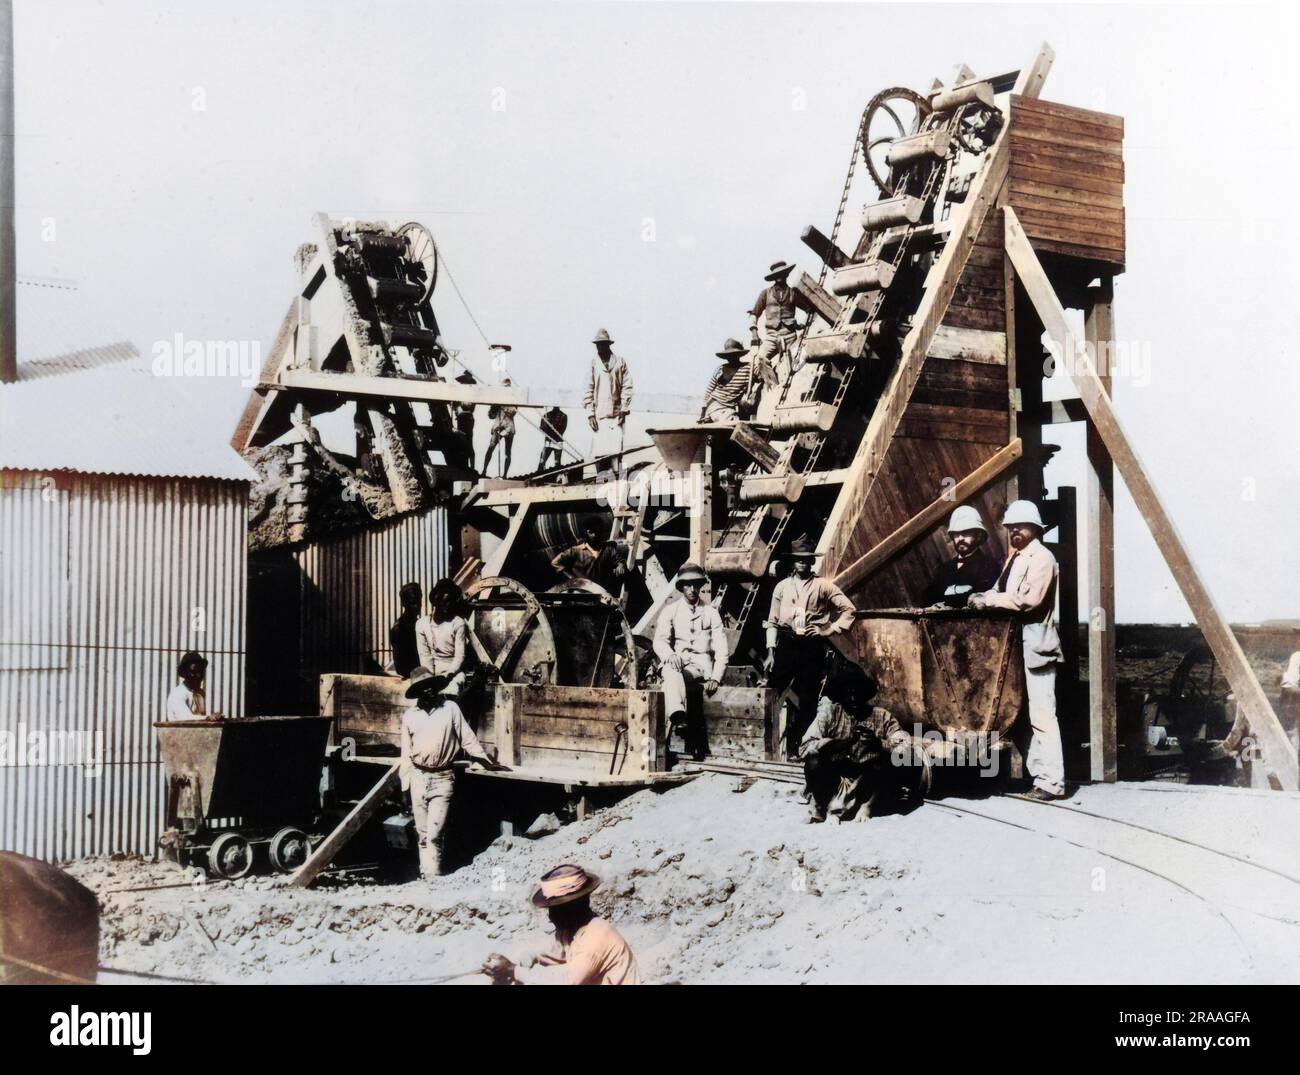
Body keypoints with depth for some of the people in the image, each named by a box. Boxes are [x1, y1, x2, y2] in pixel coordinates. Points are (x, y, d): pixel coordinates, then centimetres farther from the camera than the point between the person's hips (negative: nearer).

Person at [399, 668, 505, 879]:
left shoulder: (450, 708, 0)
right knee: (422, 834, 8)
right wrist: (405, 787, 7)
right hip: (418, 777, 3)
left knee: (434, 834, -11)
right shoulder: (409, 716, 6)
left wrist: (487, 762, 5)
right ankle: (426, 875, 17)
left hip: (443, 778, -3)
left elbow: (467, 738, 5)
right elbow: (406, 754, 9)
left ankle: (433, 879, -11)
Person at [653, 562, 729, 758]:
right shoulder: (670, 611, 15)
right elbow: (659, 640, 1)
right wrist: (669, 655, -23)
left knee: (680, 675, -34)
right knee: (672, 670, -37)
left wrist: (716, 678, -8)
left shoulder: (711, 613, 15)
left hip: (702, 663, 0)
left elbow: (721, 649, 8)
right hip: (677, 661, 0)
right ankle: (678, 717, -60)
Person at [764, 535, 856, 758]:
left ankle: (794, 747, 9)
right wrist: (770, 652, 2)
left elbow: (848, 609, 5)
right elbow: (772, 621, 9)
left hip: (812, 647, -1)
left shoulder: (823, 586, 5)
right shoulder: (782, 587, 10)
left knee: (806, 699, 1)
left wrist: (830, 629, -4)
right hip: (786, 644, 1)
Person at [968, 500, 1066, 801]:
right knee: (1023, 712, 11)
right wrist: (984, 597, 0)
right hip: (1017, 644, 10)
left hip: (1036, 646, -10)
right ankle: (1037, 773, 17)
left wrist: (988, 599, -15)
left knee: (1041, 715, -10)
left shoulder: (1041, 558, -10)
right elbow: (1002, 590, 21)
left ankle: (1051, 782, -9)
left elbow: (1028, 599, -20)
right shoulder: (1015, 558, 19)